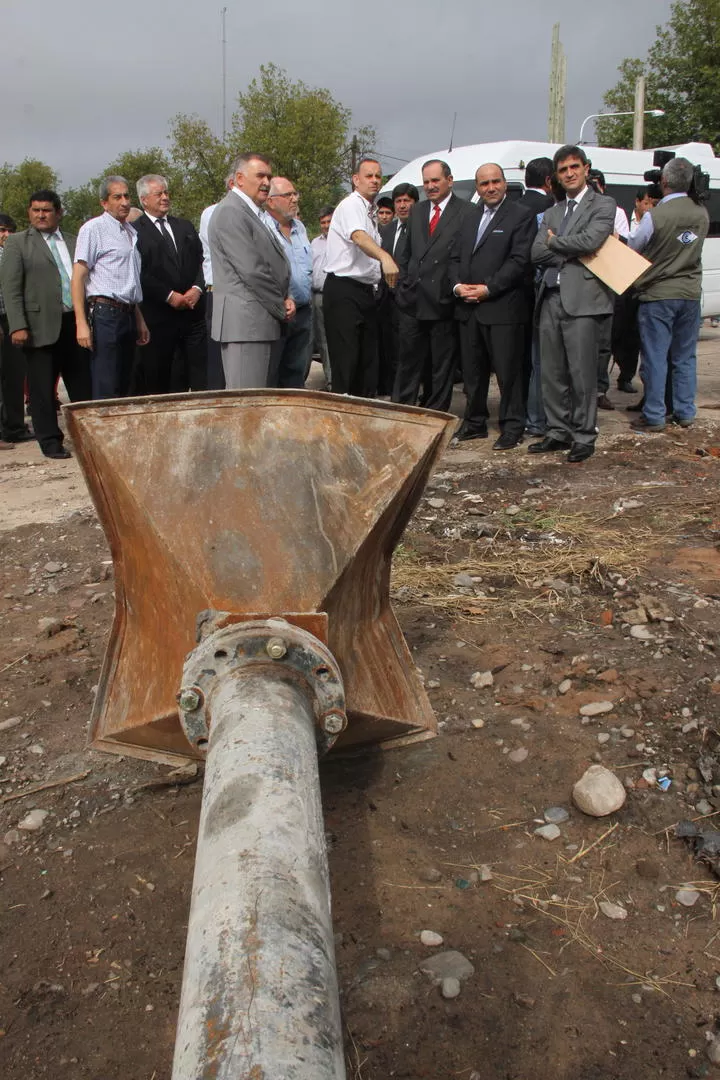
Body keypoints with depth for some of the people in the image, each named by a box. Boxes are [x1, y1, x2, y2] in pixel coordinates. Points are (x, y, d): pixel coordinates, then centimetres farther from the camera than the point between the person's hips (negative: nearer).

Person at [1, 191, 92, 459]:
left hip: (75, 323, 3)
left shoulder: (74, 241, 14)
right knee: (42, 389, 2)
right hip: (41, 326, -3)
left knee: (82, 385, 7)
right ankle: (50, 441, 10)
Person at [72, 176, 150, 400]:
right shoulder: (93, 228, -3)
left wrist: (139, 319, 22)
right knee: (105, 392, -11)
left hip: (127, 314, 8)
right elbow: (78, 277, -9)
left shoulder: (131, 232, 19)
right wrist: (81, 323, -17)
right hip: (105, 313, -8)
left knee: (123, 389, 9)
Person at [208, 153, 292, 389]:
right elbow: (252, 271, -16)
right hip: (245, 323, -10)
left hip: (260, 321, 10)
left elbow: (272, 265, 22)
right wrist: (282, 308, -7)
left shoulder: (254, 214, 22)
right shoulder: (230, 212, -10)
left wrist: (285, 299, 3)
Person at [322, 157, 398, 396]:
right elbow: (358, 236, -31)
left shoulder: (369, 213, 19)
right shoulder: (351, 205, -9)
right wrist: (385, 257, -47)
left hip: (366, 291, 9)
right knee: (346, 360, -11)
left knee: (368, 359, 9)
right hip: (344, 290, -9)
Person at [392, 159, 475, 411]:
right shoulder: (416, 212, 15)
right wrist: (404, 286, 11)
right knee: (408, 362, 8)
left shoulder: (468, 213, -3)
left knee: (442, 368, 5)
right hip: (413, 301, 5)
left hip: (444, 303, -4)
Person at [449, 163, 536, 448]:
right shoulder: (470, 220, 20)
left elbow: (519, 261, -11)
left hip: (503, 308, -6)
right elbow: (455, 258, 17)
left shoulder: (521, 216, -2)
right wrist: (457, 285, -3)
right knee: (472, 371, 12)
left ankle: (512, 428, 6)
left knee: (508, 371, -2)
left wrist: (488, 288, -16)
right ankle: (475, 422, 24)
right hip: (469, 308, 7)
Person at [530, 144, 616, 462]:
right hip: (551, 298, 6)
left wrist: (555, 242, -1)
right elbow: (537, 253, 6)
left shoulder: (602, 205, 3)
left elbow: (590, 240, -15)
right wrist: (571, 253, -6)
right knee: (551, 372, 8)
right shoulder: (552, 213, 20)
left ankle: (584, 437, 5)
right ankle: (558, 432, 18)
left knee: (582, 373, -4)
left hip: (581, 298, -6)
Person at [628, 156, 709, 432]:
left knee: (655, 358, 1)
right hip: (690, 294, 5)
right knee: (685, 357, 12)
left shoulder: (654, 216, -16)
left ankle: (654, 416, 5)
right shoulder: (702, 214, 1)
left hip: (658, 295, -5)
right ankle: (685, 413, 18)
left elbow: (632, 251, -4)